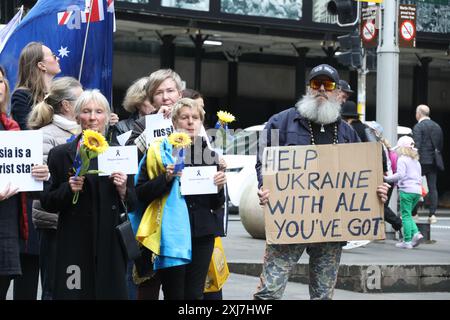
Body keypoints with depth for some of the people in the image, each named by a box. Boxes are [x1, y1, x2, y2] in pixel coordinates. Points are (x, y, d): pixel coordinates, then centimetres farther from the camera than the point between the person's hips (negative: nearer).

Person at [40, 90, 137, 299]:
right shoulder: (61, 154, 3)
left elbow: (132, 205, 13)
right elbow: (47, 203, 4)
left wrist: (123, 190, -7)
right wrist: (68, 189, -13)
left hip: (111, 244, 2)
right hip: (74, 245, -2)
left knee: (111, 291, -1)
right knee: (74, 293, -7)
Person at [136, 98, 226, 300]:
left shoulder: (210, 154, 13)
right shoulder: (159, 151, 2)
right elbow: (141, 193, -4)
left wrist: (219, 187, -3)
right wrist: (166, 178, -17)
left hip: (202, 232, 3)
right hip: (171, 232, -3)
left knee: (195, 293, 3)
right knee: (174, 293, -1)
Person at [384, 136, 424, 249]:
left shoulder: (402, 159, -4)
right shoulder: (416, 161, 19)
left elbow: (400, 174, -16)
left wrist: (387, 179, -9)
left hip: (407, 190, -7)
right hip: (417, 190, 7)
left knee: (406, 215, -2)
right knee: (408, 215, 16)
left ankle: (407, 241, -3)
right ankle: (416, 233, -3)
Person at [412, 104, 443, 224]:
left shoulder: (418, 127, -7)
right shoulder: (437, 126, 12)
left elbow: (417, 146, -16)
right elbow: (441, 145, 16)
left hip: (422, 160, -6)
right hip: (434, 162, 6)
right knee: (433, 187, 4)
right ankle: (432, 214, 0)